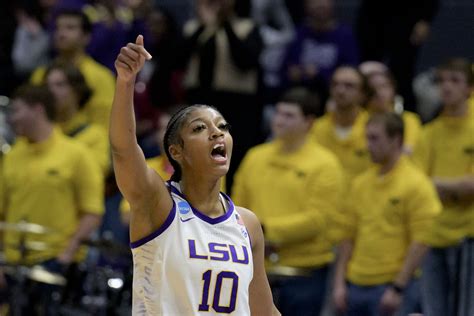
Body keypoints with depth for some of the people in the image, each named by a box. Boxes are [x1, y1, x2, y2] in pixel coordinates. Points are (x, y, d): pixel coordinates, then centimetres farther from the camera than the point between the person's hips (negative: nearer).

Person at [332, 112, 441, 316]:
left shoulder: (416, 184, -8)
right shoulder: (360, 184, 12)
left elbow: (420, 243, -13)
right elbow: (348, 236, 14)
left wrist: (397, 289, -17)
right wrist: (339, 283, 6)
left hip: (393, 285, -7)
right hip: (357, 284, 7)